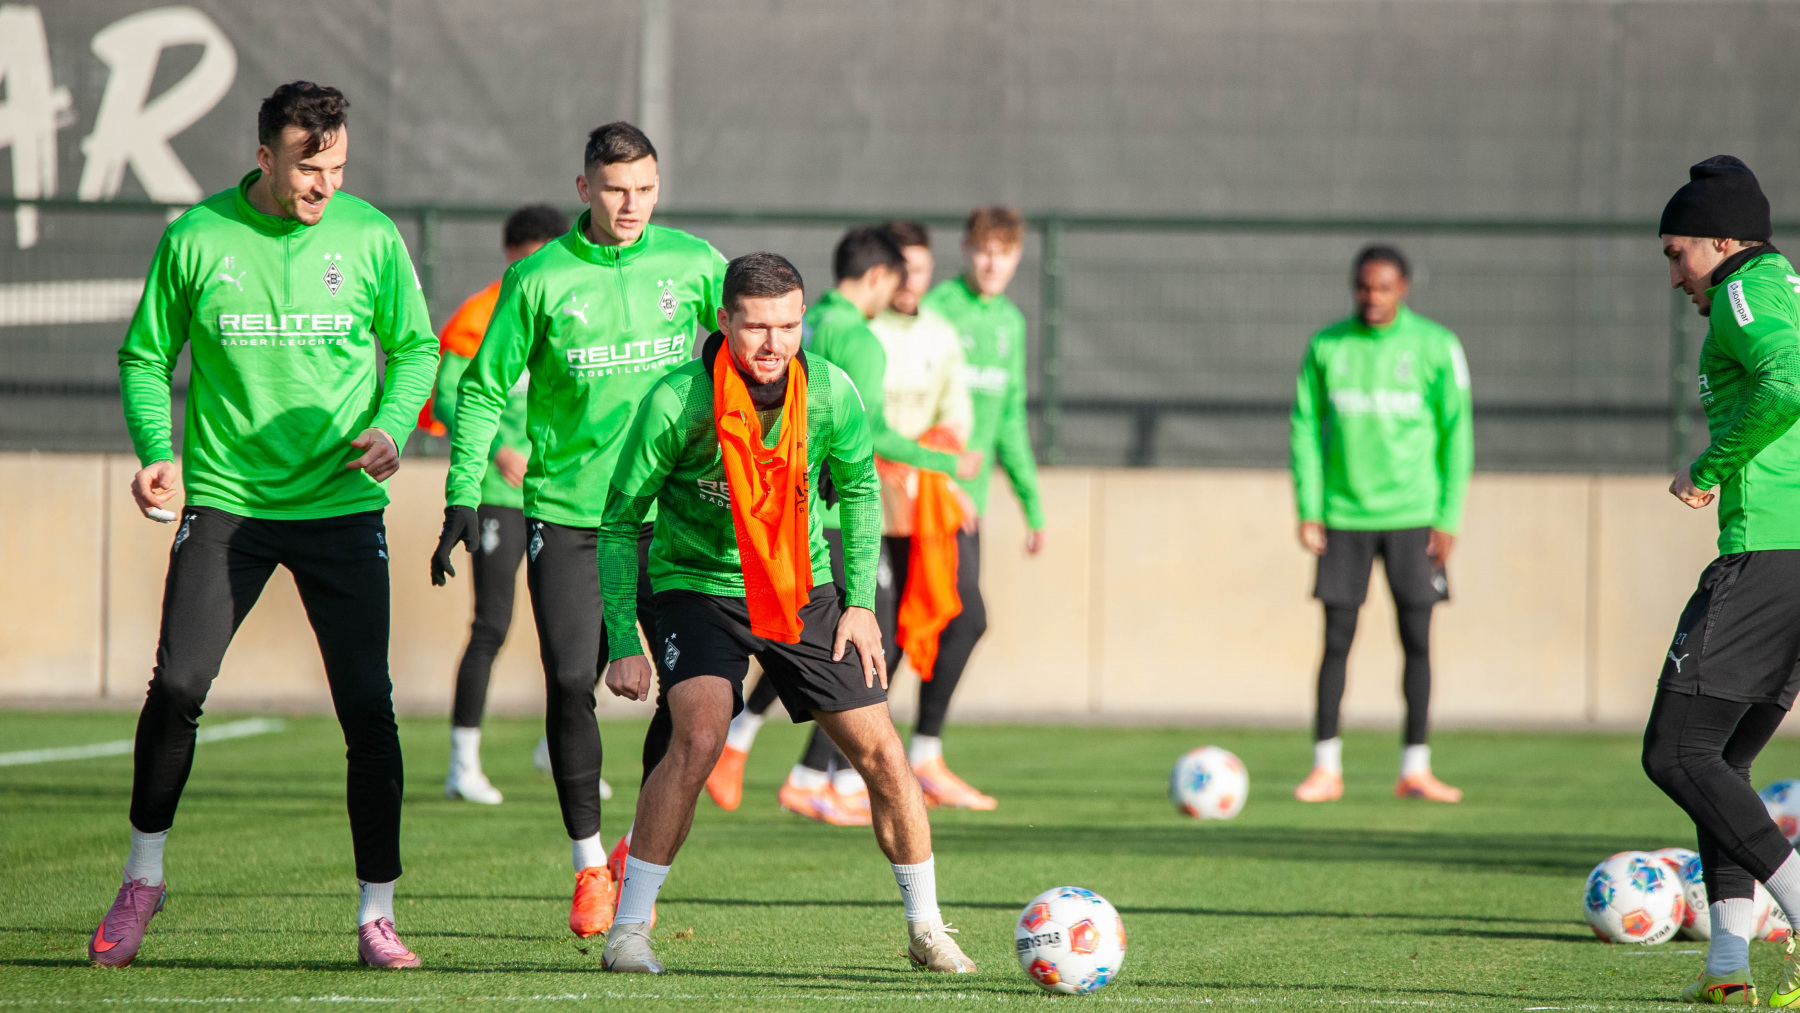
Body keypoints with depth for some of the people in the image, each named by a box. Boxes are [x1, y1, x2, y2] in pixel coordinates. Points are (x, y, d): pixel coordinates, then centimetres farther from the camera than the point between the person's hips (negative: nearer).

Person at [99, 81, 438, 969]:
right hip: (226, 501, -1)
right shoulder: (196, 239, -2)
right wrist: (157, 452, -10)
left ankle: (376, 914, 5)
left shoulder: (371, 238, 0)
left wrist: (391, 428, -7)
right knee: (176, 686, -10)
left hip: (342, 505, 1)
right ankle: (142, 880, 12)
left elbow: (416, 347, 11)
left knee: (367, 706, -5)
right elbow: (145, 357, 6)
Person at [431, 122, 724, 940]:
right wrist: (463, 497, -5)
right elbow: (483, 389, 2)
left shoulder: (692, 264, 3)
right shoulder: (539, 280, -3)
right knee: (571, 686, -7)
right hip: (566, 513, -2)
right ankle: (590, 866, 9)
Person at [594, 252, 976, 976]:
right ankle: (627, 930, -17)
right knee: (700, 735, -26)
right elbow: (621, 520, -11)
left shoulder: (831, 394, -14)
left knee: (880, 752, -1)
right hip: (696, 584, -3)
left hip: (803, 587, 3)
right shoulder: (677, 403, -23)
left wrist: (861, 602, 1)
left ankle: (926, 929, 17)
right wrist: (623, 643, -14)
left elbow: (858, 490, 7)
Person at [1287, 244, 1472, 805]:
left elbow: (1456, 433, 0)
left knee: (1417, 639, -1)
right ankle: (1326, 768, 5)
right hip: (1344, 515, 1)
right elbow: (1305, 426, 7)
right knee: (1336, 639, -1)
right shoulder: (1326, 347, 3)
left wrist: (1448, 520, -4)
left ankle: (1415, 768, 6)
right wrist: (1308, 510, -1)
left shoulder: (1436, 347, -1)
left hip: (1413, 515, -1)